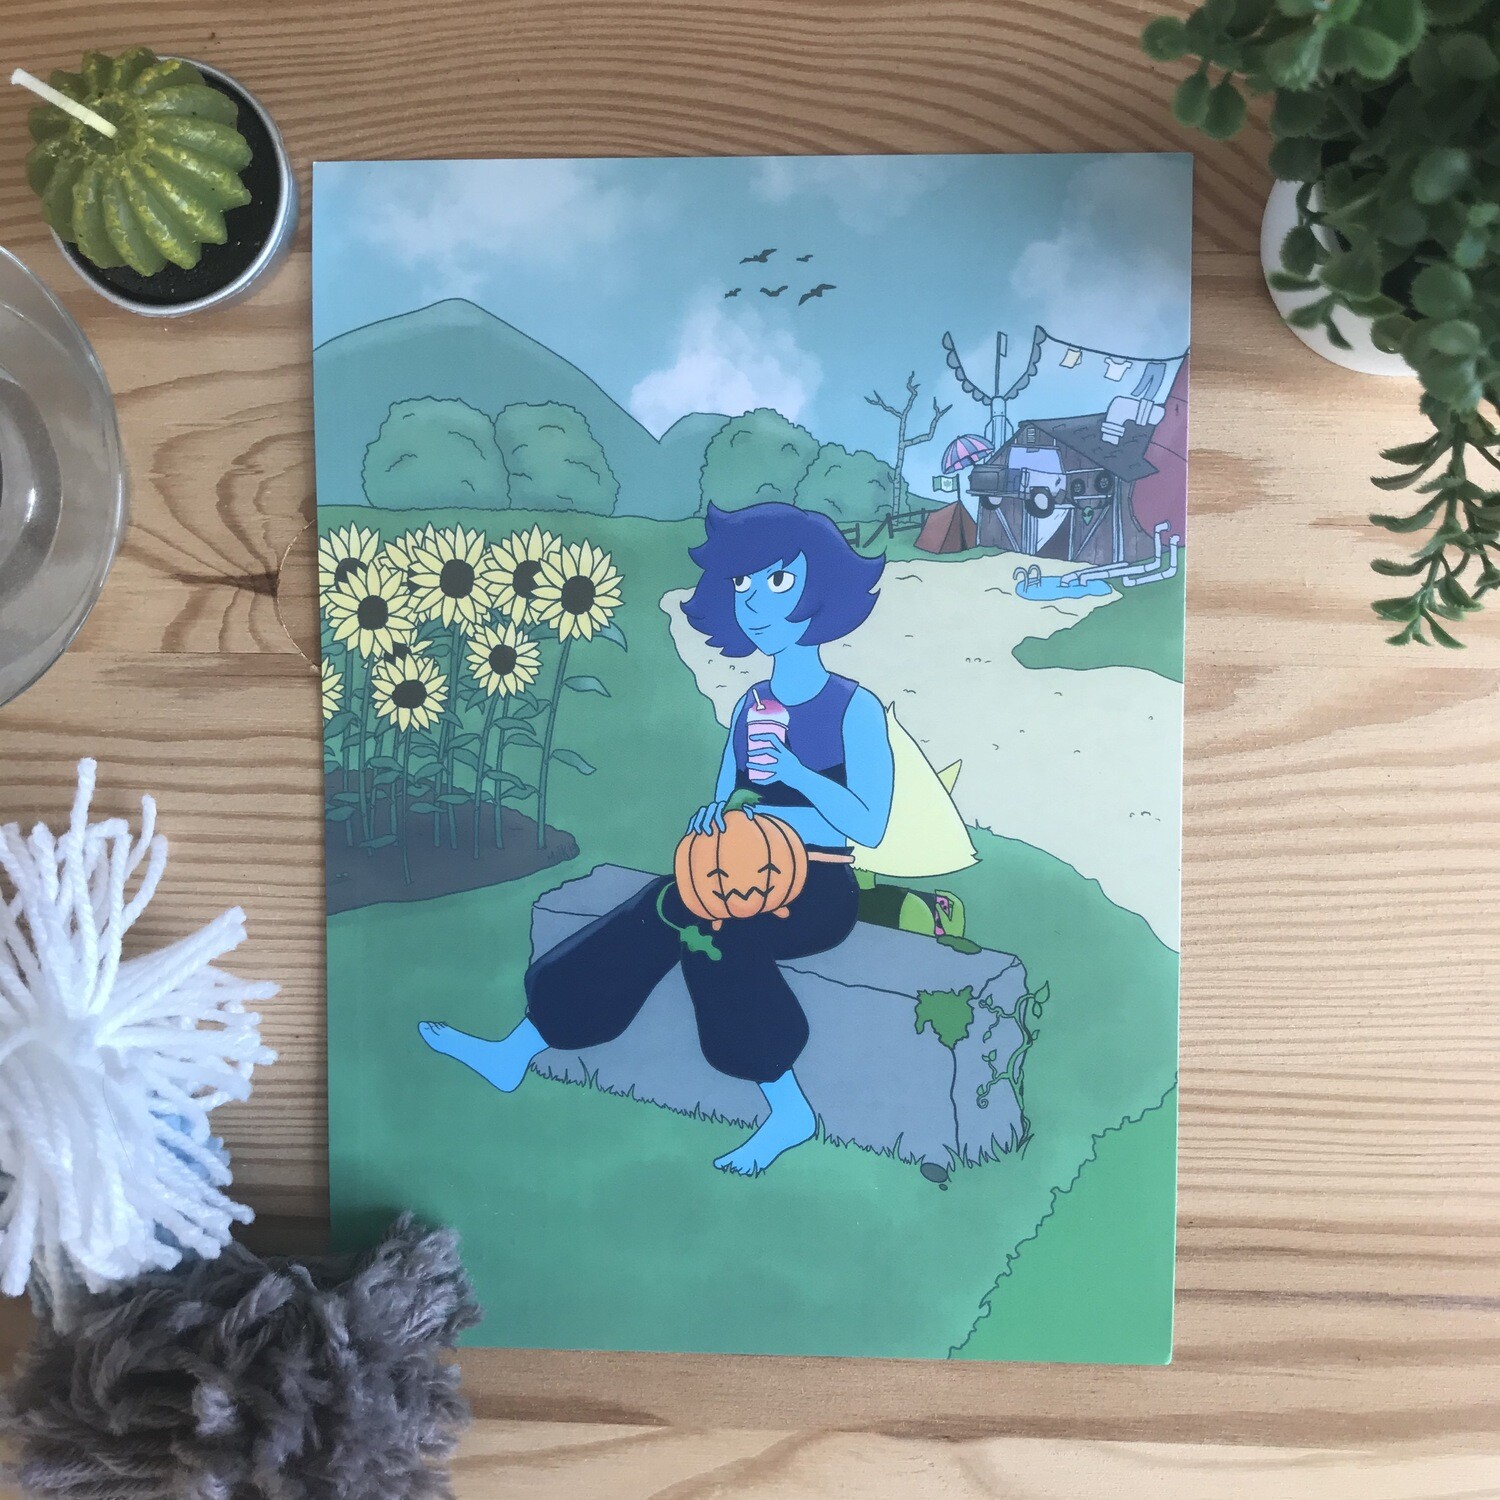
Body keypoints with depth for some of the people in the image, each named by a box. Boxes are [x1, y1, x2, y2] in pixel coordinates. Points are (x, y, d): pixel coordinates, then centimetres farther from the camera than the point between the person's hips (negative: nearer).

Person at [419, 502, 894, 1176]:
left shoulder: (855, 708, -9)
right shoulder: (749, 705, 9)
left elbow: (868, 825, -14)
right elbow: (722, 801, 13)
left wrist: (791, 772, -25)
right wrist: (713, 820, -11)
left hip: (819, 892, -5)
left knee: (695, 914, -30)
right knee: (666, 912, -20)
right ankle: (516, 1051, -14)